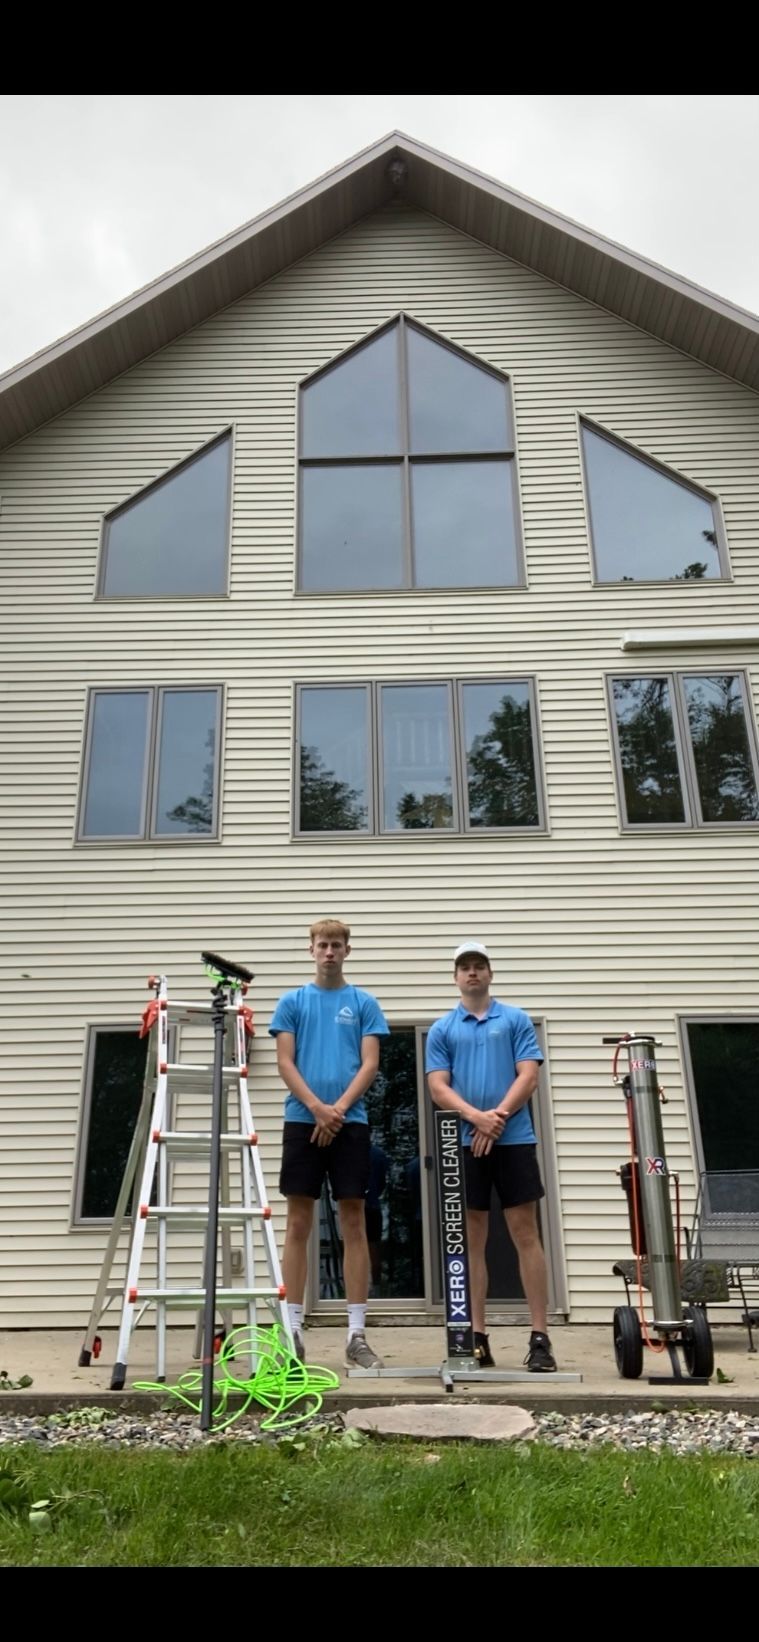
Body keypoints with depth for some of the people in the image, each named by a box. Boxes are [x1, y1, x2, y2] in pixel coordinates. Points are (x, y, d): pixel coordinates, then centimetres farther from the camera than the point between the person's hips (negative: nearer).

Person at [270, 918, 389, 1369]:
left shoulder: (364, 1003, 7)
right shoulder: (292, 1001, 7)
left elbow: (370, 1064, 0)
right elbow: (285, 1063, 0)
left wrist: (339, 1108, -13)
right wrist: (317, 1107, -13)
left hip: (351, 1122, 0)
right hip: (302, 1120, 0)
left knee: (354, 1223, 3)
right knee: (299, 1223, 4)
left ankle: (357, 1332, 9)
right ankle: (293, 1327, 12)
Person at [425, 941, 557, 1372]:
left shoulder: (516, 1020, 6)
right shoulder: (442, 1029, 9)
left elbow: (529, 1076, -2)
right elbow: (438, 1087, 1)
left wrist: (497, 1119, -14)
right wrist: (476, 1117, -16)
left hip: (515, 1139, -1)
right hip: (464, 1143, 2)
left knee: (526, 1233, 0)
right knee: (472, 1240, 6)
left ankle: (540, 1337, 6)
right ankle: (477, 1337, 14)